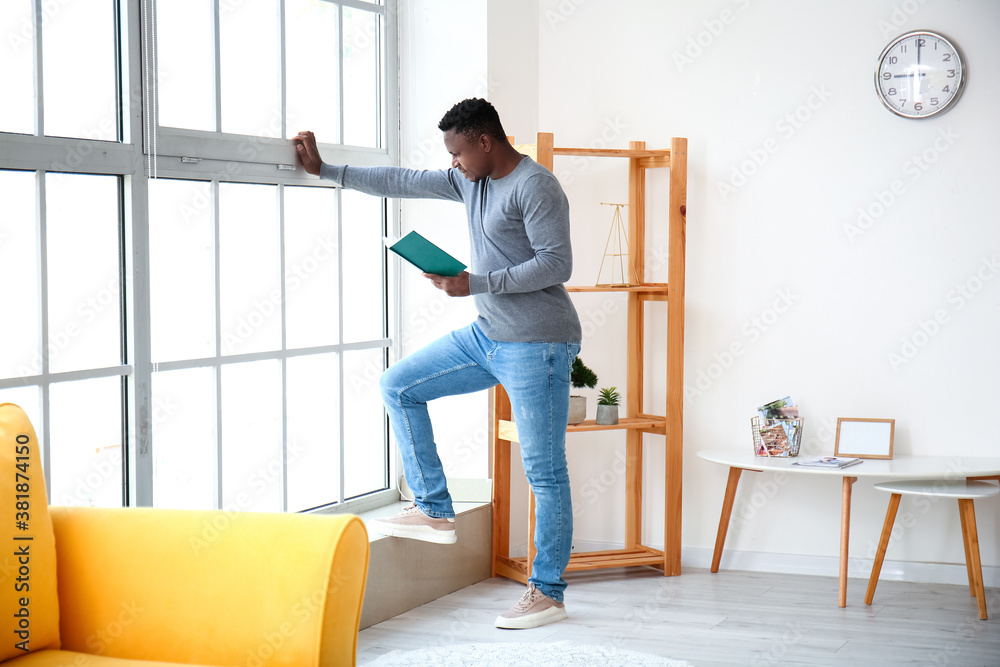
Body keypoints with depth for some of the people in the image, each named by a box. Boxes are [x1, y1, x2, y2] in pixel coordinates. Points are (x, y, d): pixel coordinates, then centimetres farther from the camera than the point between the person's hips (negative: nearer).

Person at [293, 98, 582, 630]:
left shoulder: (535, 187, -15)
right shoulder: (469, 181, 12)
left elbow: (557, 263, -21)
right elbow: (402, 182, 17)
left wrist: (476, 283, -22)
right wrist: (325, 171, 17)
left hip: (538, 347, -9)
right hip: (487, 336, 9)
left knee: (545, 471, -4)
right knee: (398, 386, 10)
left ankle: (548, 593, 6)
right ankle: (434, 511, 12)